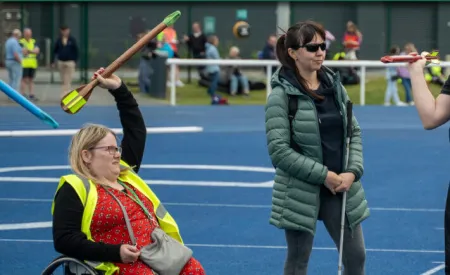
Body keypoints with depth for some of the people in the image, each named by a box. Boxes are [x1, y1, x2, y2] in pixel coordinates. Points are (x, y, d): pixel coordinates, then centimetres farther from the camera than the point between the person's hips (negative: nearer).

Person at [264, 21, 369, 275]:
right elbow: (279, 151, -16)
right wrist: (323, 175, -17)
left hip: (341, 187, 5)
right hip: (301, 192, -5)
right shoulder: (281, 95, -11)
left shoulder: (334, 85, 6)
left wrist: (353, 171, -6)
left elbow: (354, 132, 10)